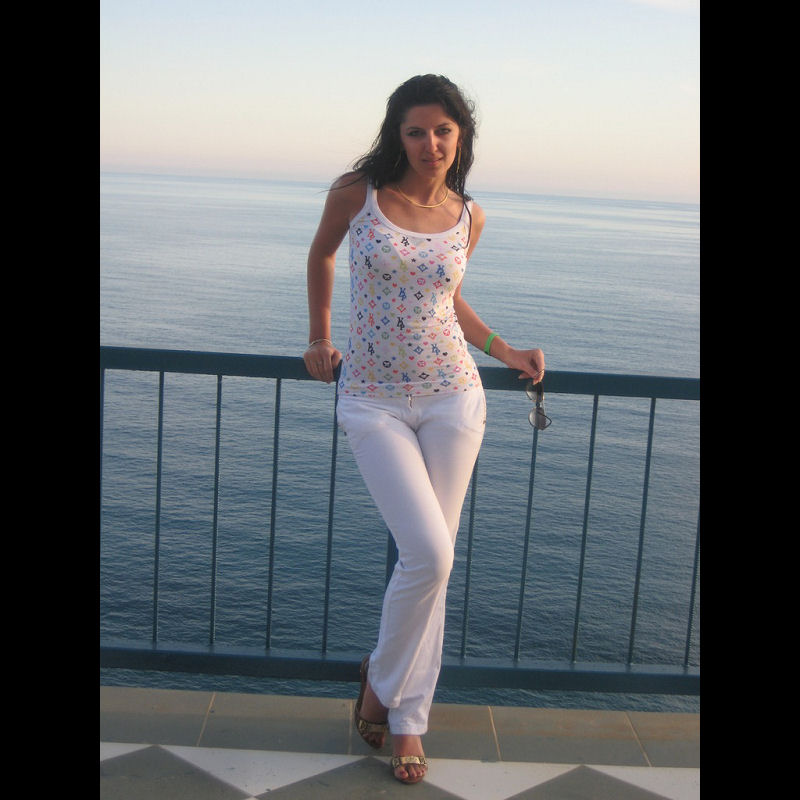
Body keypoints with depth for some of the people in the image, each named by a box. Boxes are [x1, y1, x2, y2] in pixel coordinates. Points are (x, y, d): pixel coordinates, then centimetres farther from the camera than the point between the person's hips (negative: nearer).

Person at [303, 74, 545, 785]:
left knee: (433, 562, 4)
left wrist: (503, 351, 10)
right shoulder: (357, 194, -5)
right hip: (373, 401, -3)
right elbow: (321, 255, 15)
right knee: (428, 554, -14)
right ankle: (383, 676, 16)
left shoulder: (468, 217, 4)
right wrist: (319, 340, 18)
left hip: (452, 396, 3)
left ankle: (407, 715, 21)